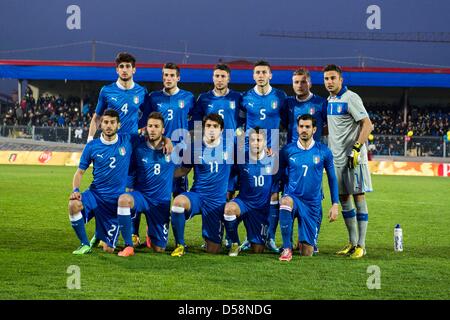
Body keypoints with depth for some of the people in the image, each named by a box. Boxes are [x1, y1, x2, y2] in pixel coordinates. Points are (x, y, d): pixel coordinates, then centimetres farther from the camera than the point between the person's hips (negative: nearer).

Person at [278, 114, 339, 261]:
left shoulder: (323, 151, -1)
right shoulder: (287, 150, -2)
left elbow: (332, 177, 7)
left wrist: (335, 204, 4)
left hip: (313, 204, 1)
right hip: (293, 197, -1)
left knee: (307, 253, 0)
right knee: (286, 201, -40)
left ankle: (302, 241, 40)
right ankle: (287, 248, -28)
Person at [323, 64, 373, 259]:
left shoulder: (350, 98, -11)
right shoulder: (329, 100, 14)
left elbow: (367, 124, -16)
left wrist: (357, 148, -23)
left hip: (353, 157, -8)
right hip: (336, 157, 8)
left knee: (358, 196, -5)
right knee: (343, 199, 10)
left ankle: (361, 245, -3)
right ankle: (352, 242, 18)